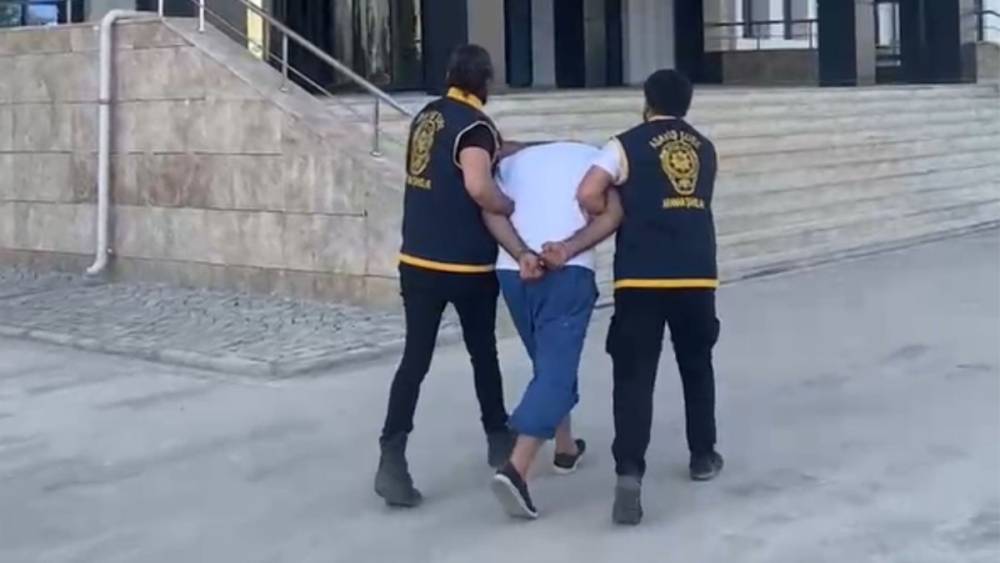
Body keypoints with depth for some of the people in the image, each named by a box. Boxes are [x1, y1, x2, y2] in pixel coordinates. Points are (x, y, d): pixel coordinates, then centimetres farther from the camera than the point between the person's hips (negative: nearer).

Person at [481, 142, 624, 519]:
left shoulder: (515, 160, 26)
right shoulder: (597, 157, 21)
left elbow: (492, 211, 4)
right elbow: (612, 214, -2)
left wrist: (523, 256, -8)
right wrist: (568, 249, -11)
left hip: (512, 271, 4)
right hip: (568, 273, -4)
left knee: (550, 363, 23)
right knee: (556, 370, -6)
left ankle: (566, 448, 35)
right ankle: (516, 470, -21)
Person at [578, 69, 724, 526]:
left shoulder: (628, 145, 2)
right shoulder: (704, 149, 17)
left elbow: (588, 195, -10)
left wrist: (619, 212, 9)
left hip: (642, 277, -4)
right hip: (696, 275, 4)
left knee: (634, 376, -4)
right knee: (697, 367, 23)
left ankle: (629, 472, -18)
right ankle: (703, 456, 33)